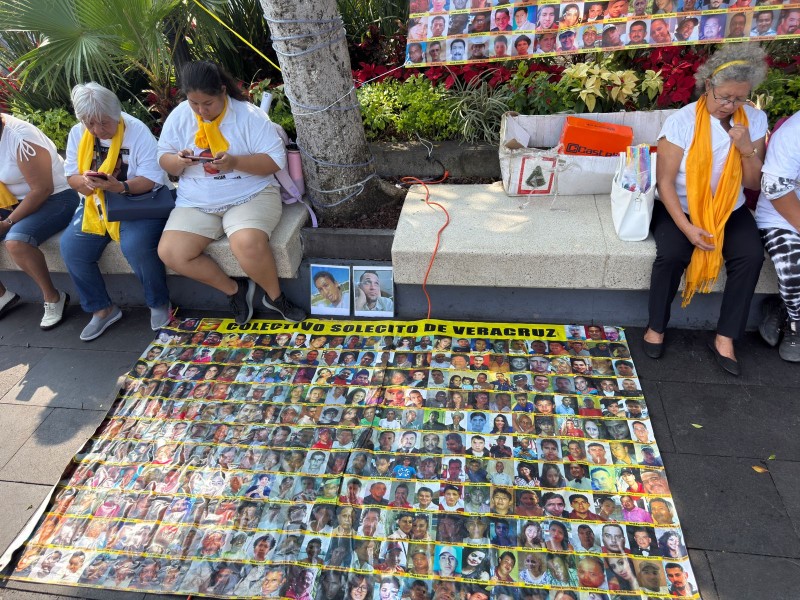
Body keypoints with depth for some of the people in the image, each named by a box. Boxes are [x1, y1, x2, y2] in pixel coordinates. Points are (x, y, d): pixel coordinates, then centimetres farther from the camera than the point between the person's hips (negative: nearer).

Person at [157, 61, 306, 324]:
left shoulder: (249, 115, -8)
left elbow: (276, 160, -11)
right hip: (196, 203, 5)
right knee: (170, 253, -18)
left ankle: (275, 295, -5)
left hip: (250, 196, -4)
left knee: (248, 244, -35)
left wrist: (235, 162, -26)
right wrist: (178, 161, -16)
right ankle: (234, 289, 3)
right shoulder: (178, 117, 4)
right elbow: (163, 159, 9)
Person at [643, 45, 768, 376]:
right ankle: (656, 326, -7)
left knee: (751, 256, -23)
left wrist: (748, 149, -19)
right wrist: (686, 227, -26)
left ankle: (725, 338, -9)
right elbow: (665, 182, -16)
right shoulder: (682, 121, -14)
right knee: (672, 254, -31)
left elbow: (753, 183, 0)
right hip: (679, 207, -3)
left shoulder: (755, 120, -2)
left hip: (729, 210, 3)